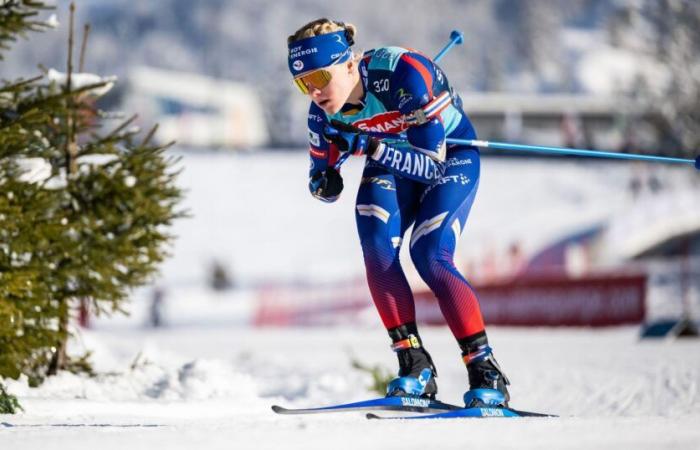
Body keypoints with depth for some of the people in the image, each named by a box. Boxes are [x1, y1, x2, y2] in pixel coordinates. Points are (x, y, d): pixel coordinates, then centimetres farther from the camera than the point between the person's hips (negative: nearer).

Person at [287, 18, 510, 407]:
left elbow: (431, 164, -35)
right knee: (376, 248, -21)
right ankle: (415, 366, -15)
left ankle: (486, 373, -15)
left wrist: (372, 148, -48)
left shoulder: (404, 73, -35)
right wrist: (325, 181, -28)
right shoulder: (324, 113, -18)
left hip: (451, 154, -5)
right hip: (391, 162, 5)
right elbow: (323, 185, -4)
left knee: (430, 255, -22)